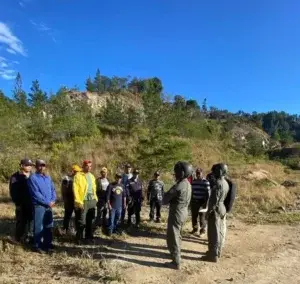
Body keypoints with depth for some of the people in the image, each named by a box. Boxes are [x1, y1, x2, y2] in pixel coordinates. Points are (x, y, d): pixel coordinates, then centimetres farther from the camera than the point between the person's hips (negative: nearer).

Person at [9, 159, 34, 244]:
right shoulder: (15, 177, -5)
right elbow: (13, 191, -8)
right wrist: (17, 202, -14)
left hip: (30, 203, 4)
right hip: (21, 203, -4)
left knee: (28, 220, 10)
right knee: (21, 221, 2)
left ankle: (26, 237, 23)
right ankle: (19, 238, 15)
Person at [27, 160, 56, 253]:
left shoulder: (48, 177, 12)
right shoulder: (32, 178, -8)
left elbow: (53, 189, 11)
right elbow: (36, 194, -15)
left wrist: (53, 200, -7)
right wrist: (47, 202, -15)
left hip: (49, 205, 6)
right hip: (39, 205, -6)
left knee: (48, 226, 13)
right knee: (39, 227, -2)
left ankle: (47, 244, 25)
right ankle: (37, 246, 10)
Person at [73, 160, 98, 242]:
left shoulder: (92, 176, 16)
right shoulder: (78, 175, -6)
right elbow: (75, 189, -12)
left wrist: (95, 198, 12)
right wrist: (78, 201, -18)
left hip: (92, 201, 7)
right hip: (83, 201, -6)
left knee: (90, 220, 15)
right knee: (81, 221, -2)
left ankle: (89, 236, 27)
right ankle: (79, 238, 12)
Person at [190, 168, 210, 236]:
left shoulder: (206, 182, -10)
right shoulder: (193, 181, 7)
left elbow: (208, 193, -11)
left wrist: (206, 203, -15)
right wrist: (191, 201, 13)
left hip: (202, 202, -5)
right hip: (194, 202, 5)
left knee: (202, 217, 3)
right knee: (194, 216, 10)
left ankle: (203, 230, 19)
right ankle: (195, 229, 27)